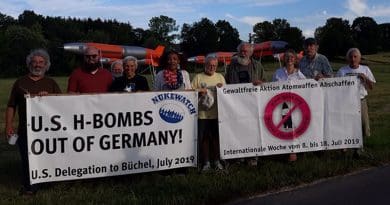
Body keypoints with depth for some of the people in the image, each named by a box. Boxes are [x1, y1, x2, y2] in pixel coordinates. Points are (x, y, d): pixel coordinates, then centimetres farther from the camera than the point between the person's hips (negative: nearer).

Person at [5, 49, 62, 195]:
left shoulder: (51, 83, 13)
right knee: (27, 159, 0)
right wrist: (8, 126, 3)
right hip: (25, 130, 0)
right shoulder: (20, 82, 12)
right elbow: (11, 106, 10)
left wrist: (48, 95, -16)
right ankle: (28, 186, 13)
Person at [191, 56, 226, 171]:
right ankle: (206, 162, 14)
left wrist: (222, 88, -6)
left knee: (216, 137, 6)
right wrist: (199, 91, -15)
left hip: (217, 113, 1)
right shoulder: (198, 77, 6)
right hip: (202, 113, -1)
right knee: (203, 138, 3)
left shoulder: (220, 77, 13)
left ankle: (216, 161, 19)